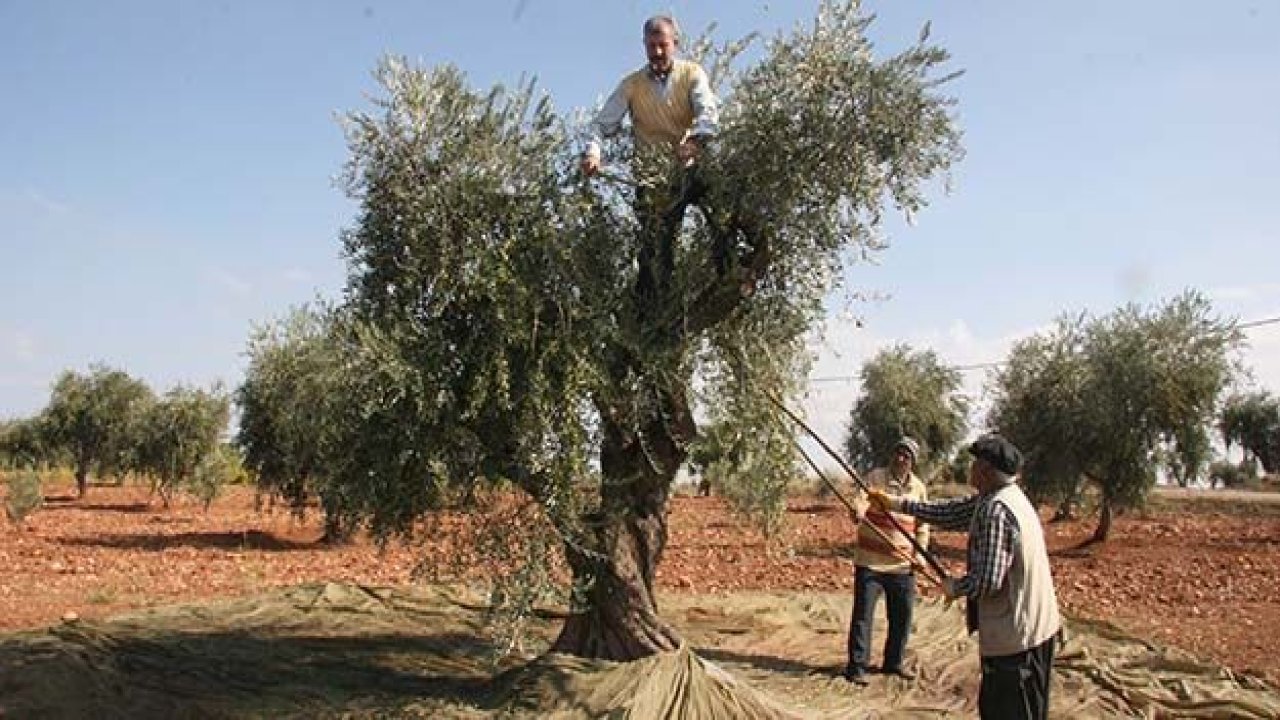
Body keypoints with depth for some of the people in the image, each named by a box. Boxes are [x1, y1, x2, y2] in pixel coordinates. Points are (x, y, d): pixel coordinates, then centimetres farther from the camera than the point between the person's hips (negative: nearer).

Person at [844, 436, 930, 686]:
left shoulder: (919, 488, 6)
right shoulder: (874, 477, -7)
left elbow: (923, 525, 12)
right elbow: (861, 502, -20)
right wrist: (858, 512, -43)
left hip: (903, 564, 4)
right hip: (870, 562, -4)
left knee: (903, 615, 12)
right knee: (862, 614, -3)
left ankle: (894, 662, 30)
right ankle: (856, 666, 6)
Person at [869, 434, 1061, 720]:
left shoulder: (996, 511, -24)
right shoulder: (995, 498, 7)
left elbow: (988, 581, -27)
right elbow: (950, 512, 17)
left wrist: (954, 587, -8)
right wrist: (896, 503, 20)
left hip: (1017, 635, -9)